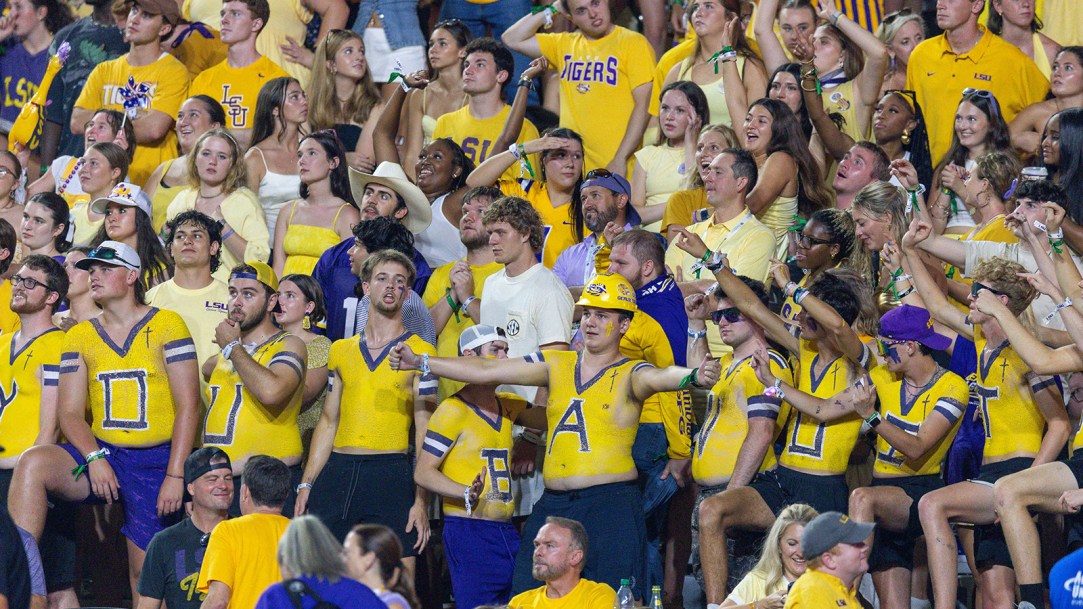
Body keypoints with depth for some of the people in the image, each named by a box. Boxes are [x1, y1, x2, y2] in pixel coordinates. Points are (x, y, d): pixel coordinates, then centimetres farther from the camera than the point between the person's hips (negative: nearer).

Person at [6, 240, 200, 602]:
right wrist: (94, 458, -16)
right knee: (32, 463, -27)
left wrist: (175, 475, -13)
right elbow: (70, 412, 3)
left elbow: (188, 406, -5)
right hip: (102, 451, 2)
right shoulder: (80, 336, 11)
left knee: (146, 574, -2)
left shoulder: (167, 325, 0)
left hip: (155, 462, -2)